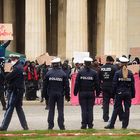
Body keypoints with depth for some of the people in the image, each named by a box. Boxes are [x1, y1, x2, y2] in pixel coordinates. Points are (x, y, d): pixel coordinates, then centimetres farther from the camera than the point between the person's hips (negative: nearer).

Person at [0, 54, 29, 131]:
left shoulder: (17, 68, -17)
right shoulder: (20, 67, 14)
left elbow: (7, 77, -19)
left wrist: (8, 81, 0)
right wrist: (9, 80, 0)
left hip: (15, 91, -10)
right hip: (19, 90, 10)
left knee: (10, 108, -7)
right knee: (19, 108, 14)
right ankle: (25, 126, 15)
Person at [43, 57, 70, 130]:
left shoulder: (48, 73, -2)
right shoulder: (63, 74, -5)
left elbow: (45, 85, 1)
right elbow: (66, 85, -3)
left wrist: (45, 94, 9)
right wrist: (67, 95, 5)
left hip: (51, 95, 1)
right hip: (60, 94, -1)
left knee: (51, 110, 8)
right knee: (60, 110, 4)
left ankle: (50, 125, 6)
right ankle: (61, 126, 1)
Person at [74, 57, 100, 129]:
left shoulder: (80, 72, -4)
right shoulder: (94, 73, -2)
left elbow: (77, 83, -3)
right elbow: (97, 84, 2)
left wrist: (75, 92, 4)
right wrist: (97, 93, 11)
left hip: (82, 93, -1)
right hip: (91, 93, 1)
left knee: (84, 109, 2)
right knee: (90, 109, 5)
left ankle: (84, 124, 0)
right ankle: (90, 124, 3)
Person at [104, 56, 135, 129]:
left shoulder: (117, 73, -7)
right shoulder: (130, 73, 0)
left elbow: (115, 84, -6)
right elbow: (132, 85, 3)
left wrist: (114, 92, 2)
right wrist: (133, 94, 9)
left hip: (119, 93, -1)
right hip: (128, 93, 1)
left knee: (116, 109, 3)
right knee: (127, 109, 6)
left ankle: (111, 124, 4)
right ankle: (125, 125, 7)